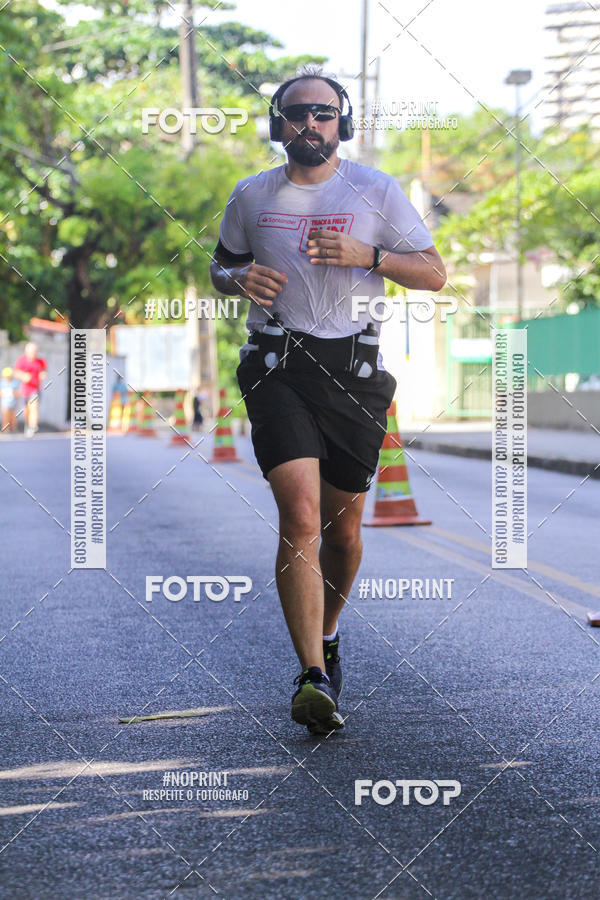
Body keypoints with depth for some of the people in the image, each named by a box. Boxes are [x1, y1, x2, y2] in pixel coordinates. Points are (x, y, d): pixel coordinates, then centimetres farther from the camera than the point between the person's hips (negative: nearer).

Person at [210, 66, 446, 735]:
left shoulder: (376, 190, 4)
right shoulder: (251, 196, 9)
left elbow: (434, 273, 3)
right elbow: (220, 265, 23)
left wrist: (365, 255, -14)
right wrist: (239, 279, -2)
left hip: (354, 370, 1)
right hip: (277, 367, -1)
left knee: (342, 527, 10)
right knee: (299, 517, -19)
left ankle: (326, 635, 38)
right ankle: (314, 679, -24)